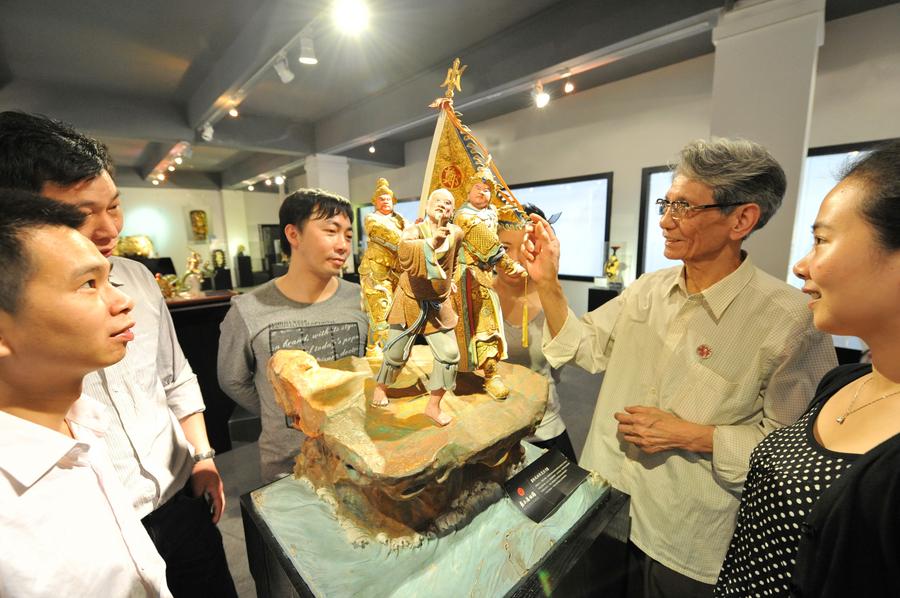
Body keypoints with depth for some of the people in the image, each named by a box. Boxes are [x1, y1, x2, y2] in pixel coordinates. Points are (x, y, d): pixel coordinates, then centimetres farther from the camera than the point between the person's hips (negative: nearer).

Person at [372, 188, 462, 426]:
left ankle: (433, 406, 17)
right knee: (396, 354, 8)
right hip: (410, 302, -3)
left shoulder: (456, 233, -4)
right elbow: (405, 249, -40)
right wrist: (431, 243, -56)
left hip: (440, 305, 3)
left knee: (450, 354, -3)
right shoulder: (414, 232, -16)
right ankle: (380, 387, 40)